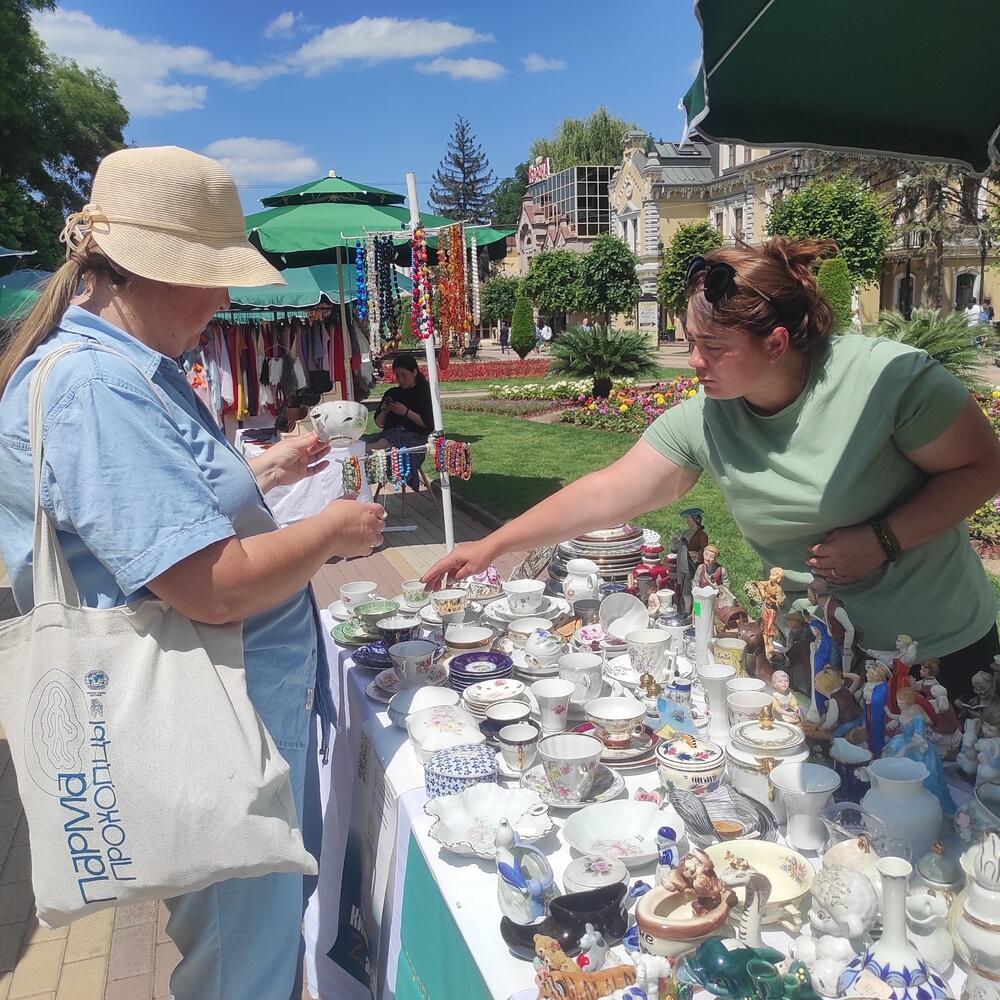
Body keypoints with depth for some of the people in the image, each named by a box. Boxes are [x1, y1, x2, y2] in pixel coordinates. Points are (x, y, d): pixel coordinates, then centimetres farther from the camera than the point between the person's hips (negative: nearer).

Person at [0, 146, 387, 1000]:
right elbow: (214, 585, -30)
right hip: (208, 736, -10)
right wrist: (331, 533, -14)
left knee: (269, 921, 28)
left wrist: (263, 473, 10)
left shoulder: (124, 367, 9)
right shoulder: (93, 389, -26)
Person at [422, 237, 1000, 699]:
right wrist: (491, 546, -11)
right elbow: (604, 496, -10)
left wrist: (882, 539, -25)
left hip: (943, 649, -3)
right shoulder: (702, 421, -12)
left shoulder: (887, 376, -23)